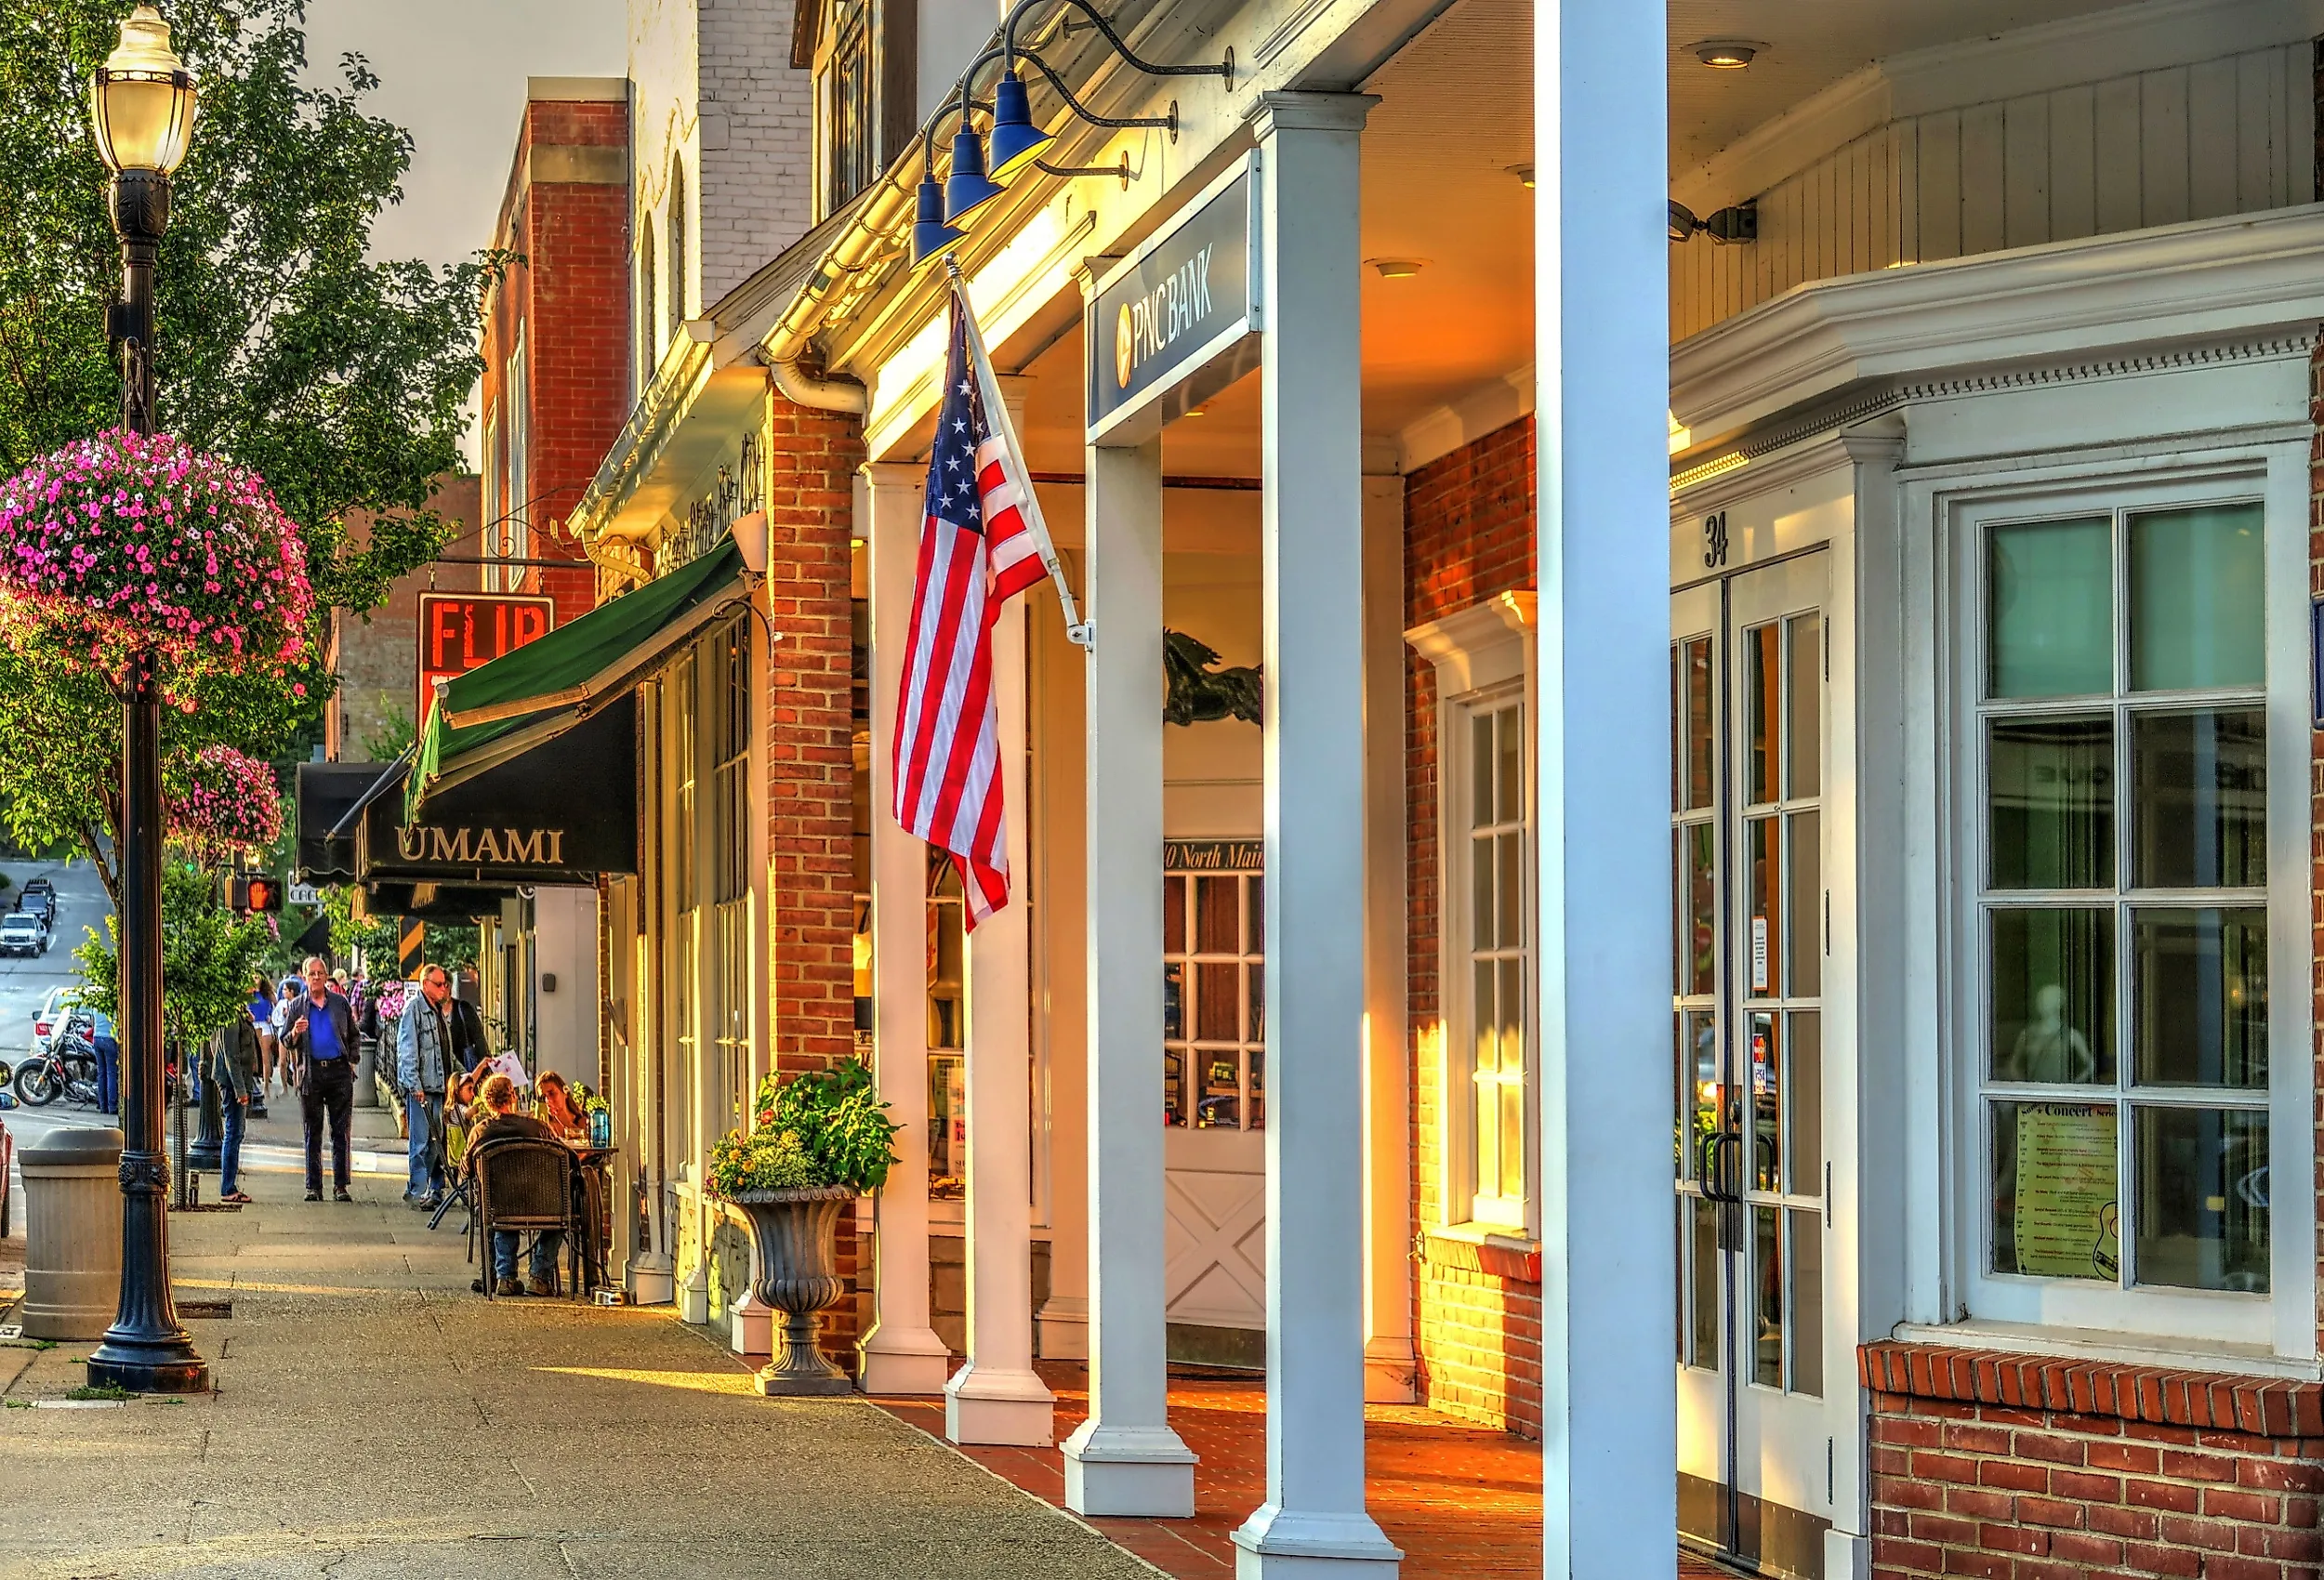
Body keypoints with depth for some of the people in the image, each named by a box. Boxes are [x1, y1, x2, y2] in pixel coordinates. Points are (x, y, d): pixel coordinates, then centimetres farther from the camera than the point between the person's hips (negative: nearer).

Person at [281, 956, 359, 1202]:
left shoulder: (340, 1003, 9)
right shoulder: (297, 1006, 7)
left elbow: (353, 1035, 17)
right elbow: (285, 1042, 7)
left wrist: (351, 1062, 5)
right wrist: (295, 1033, -14)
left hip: (339, 1071, 0)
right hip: (311, 1073, 0)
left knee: (342, 1131, -2)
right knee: (312, 1133, 4)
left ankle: (341, 1186, 1)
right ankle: (313, 1187, 8)